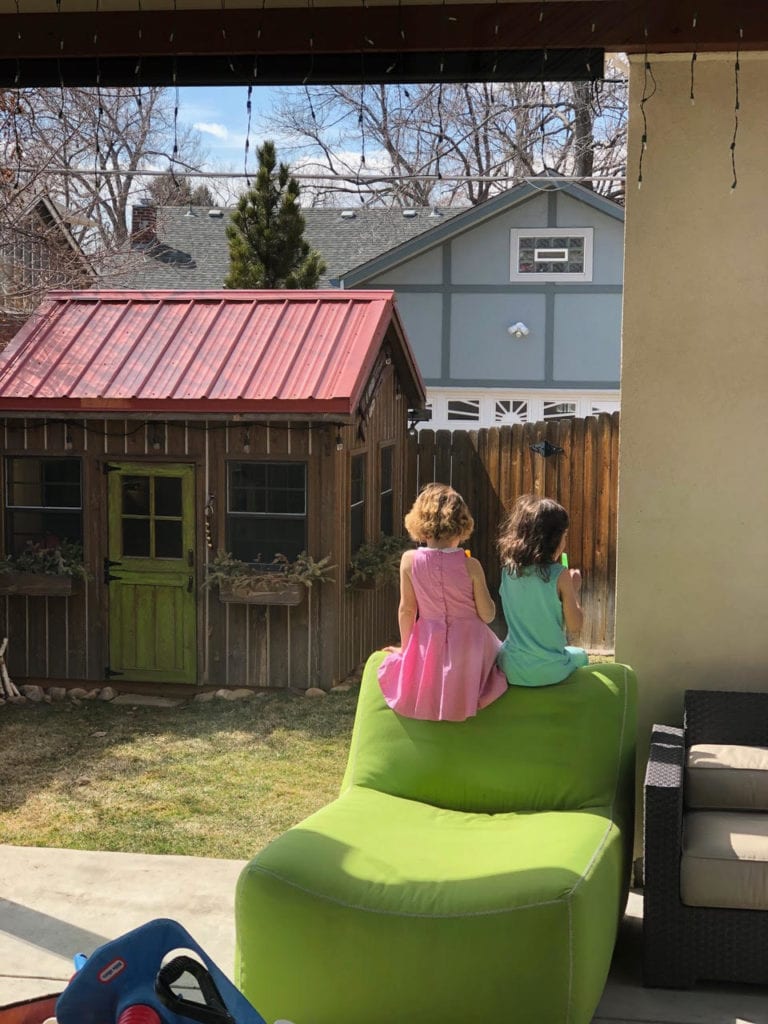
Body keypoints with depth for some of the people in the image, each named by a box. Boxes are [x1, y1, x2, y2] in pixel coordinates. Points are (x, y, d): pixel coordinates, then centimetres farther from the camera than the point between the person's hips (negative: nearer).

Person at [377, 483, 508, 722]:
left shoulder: (410, 560, -11)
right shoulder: (470, 565, -14)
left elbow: (407, 608, -4)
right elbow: (487, 614, -9)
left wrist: (405, 647, 10)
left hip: (429, 648, 2)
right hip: (469, 647, -1)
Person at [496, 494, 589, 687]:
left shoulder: (508, 570, -4)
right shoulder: (559, 575, -15)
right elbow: (574, 626, -10)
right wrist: (574, 590, 5)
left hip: (511, 671, 2)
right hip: (549, 673, -2)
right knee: (580, 656, 31)